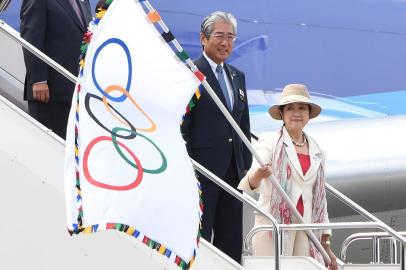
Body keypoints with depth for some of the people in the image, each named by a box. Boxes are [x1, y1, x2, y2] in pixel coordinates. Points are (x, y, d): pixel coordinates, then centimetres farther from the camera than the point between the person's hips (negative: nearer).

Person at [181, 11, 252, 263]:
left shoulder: (237, 76, 17)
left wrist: (246, 166, 12)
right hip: (202, 171, -7)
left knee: (232, 242, 9)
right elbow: (180, 126, -10)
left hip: (232, 172, 7)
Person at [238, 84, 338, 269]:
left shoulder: (317, 152, 16)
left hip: (307, 231, 4)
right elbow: (250, 184, -13)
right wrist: (258, 175, -38)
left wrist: (326, 244, 17)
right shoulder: (270, 142, 1)